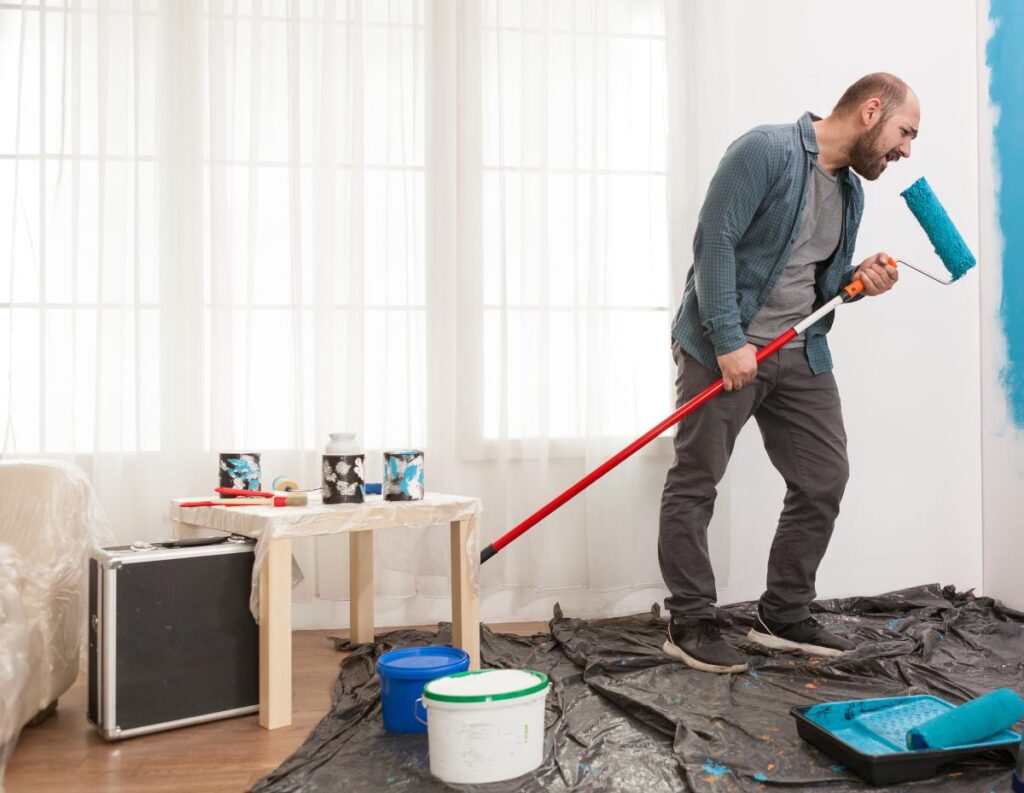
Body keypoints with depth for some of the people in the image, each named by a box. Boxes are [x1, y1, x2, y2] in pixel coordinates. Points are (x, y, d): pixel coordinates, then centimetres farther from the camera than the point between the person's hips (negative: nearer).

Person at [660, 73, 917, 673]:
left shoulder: (851, 189, 15)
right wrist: (728, 341, -22)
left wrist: (858, 279, 1)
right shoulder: (766, 150, -11)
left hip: (800, 354, 8)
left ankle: (784, 617, 21)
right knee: (695, 483, -1)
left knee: (825, 479, 7)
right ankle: (690, 624, 11)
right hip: (722, 348, -8)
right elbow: (715, 240, -18)